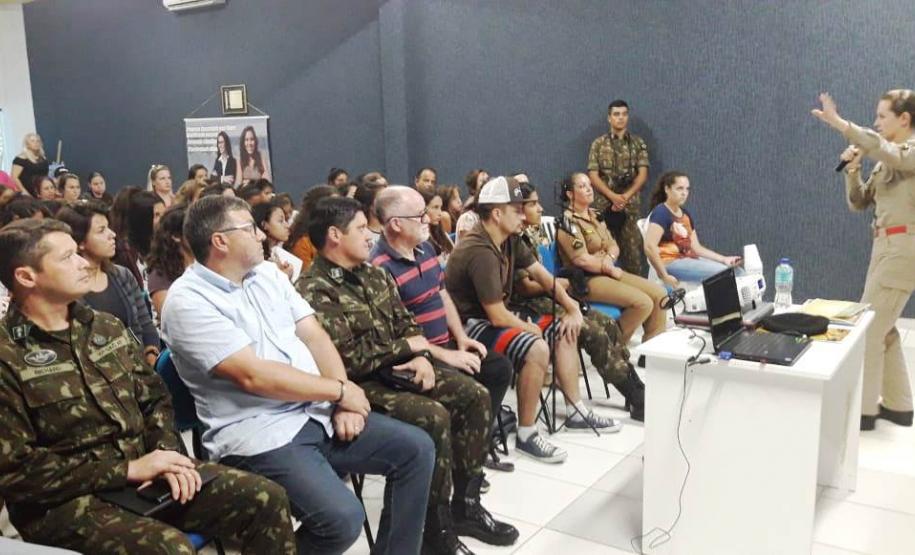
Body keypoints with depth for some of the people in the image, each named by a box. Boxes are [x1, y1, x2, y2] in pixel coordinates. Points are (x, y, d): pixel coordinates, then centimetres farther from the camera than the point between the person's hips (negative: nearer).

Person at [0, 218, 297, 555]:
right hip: (66, 502, -6)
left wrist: (167, 452, -8)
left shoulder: (107, 327, 11)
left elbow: (154, 398, 13)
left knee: (267, 500, -6)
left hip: (142, 472, 6)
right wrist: (127, 469, -16)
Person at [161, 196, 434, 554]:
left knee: (416, 448, -1)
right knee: (342, 517, -26)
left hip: (316, 411, 8)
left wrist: (342, 403, -7)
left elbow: (314, 336, 8)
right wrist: (340, 390, -13)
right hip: (259, 433, -7)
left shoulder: (267, 273, 11)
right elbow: (253, 375, -21)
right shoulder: (188, 301, -13)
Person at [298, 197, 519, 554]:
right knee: (434, 417, -29)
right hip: (359, 384, -8)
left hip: (398, 367, 9)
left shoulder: (372, 274, 10)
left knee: (475, 396, -4)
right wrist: (407, 347, -11)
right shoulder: (314, 291, -18)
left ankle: (465, 504, 8)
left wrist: (420, 357, -7)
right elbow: (347, 360, -23)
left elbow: (405, 322, 15)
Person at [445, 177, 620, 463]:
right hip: (470, 326, -10)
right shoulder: (480, 252, -27)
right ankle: (526, 435, -15)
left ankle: (578, 411, 18)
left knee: (563, 330, 9)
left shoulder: (509, 239, 1)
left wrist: (573, 308, 1)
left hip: (495, 316, 10)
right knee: (536, 347, -30)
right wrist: (529, 328, -8)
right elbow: (497, 316, -26)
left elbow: (539, 272, 10)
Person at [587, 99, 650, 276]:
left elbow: (643, 174, 1)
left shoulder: (638, 143, 8)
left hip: (630, 205, 1)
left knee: (632, 248, 0)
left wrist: (625, 197, -13)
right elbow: (593, 175, -2)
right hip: (604, 205, -1)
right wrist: (613, 196, -14)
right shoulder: (598, 144, 5)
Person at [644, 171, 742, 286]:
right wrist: (665, 276, -21)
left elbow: (696, 247, 15)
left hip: (689, 260, 9)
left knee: (738, 272, -3)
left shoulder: (686, 215, 17)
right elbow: (650, 247, -21)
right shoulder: (661, 212, -10)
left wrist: (724, 259, 4)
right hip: (671, 263, -8)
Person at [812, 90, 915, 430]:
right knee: (883, 327, 14)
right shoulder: (887, 161, 15)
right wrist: (852, 170, -3)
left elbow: (884, 149, -32)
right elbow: (859, 203, 14)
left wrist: (837, 122, -38)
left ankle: (864, 409, -1)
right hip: (886, 246, 9)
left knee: (868, 327, -8)